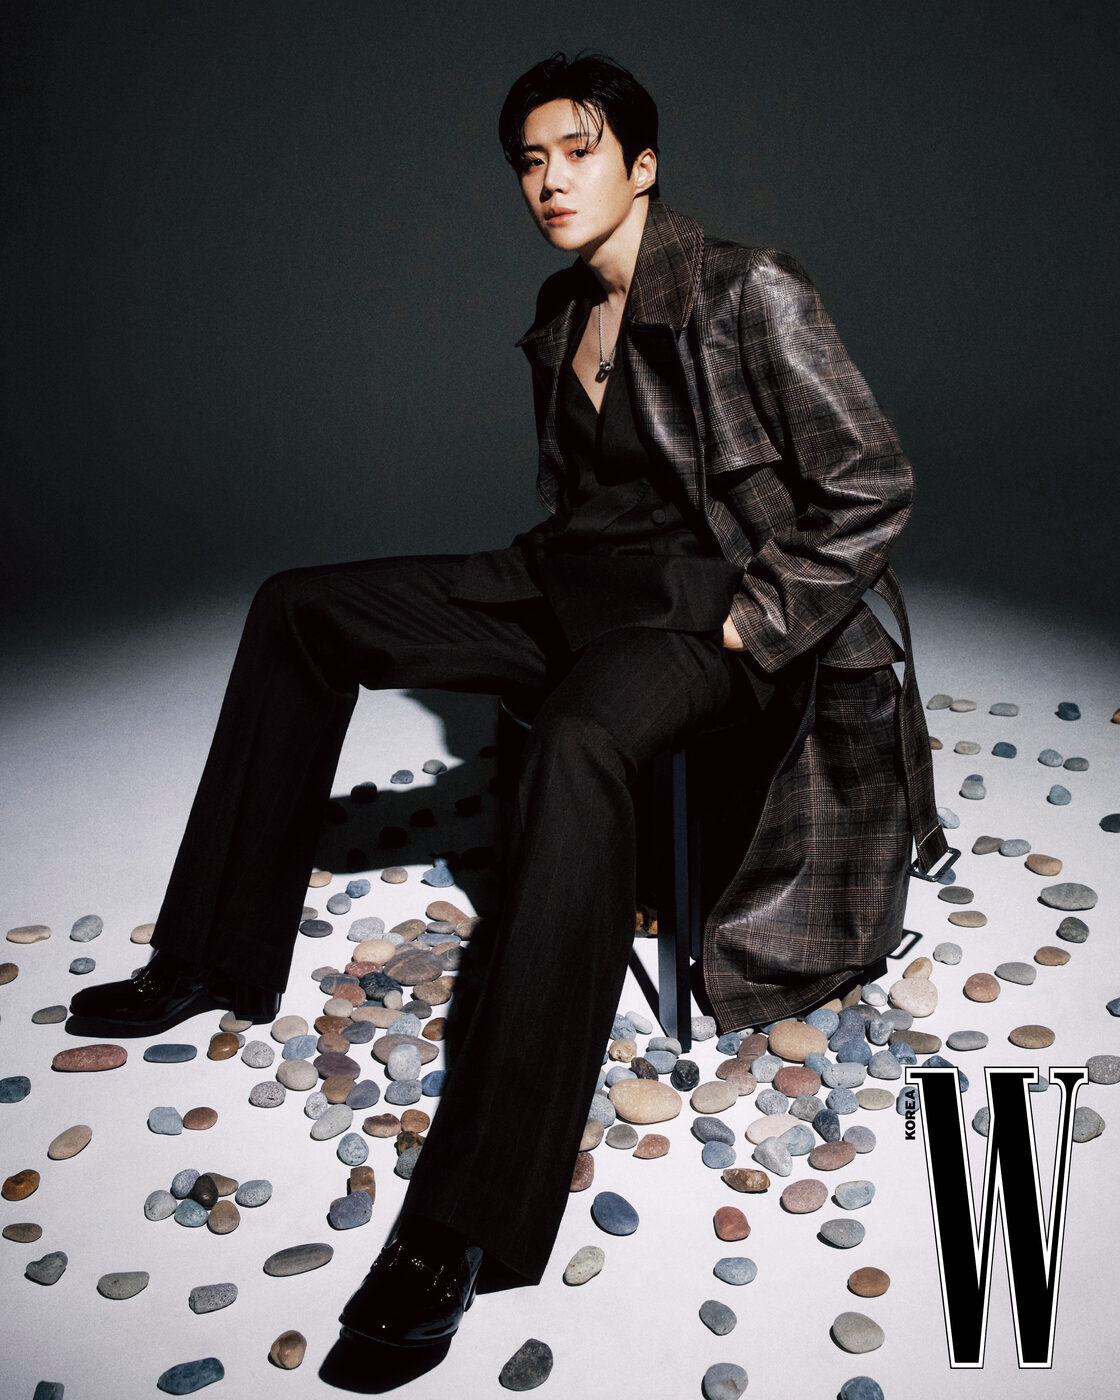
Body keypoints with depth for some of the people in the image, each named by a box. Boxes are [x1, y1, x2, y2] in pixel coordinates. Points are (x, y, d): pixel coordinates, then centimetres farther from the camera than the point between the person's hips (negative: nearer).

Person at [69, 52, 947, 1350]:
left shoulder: (749, 294, -11)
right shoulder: (561, 313, 12)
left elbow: (872, 486, -12)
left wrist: (745, 624, -15)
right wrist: (536, 598, 11)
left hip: (699, 598, -8)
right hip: (572, 579, 9)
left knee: (575, 739, -43)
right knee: (298, 608, 5)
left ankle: (465, 1221, -41)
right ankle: (215, 958, 7)